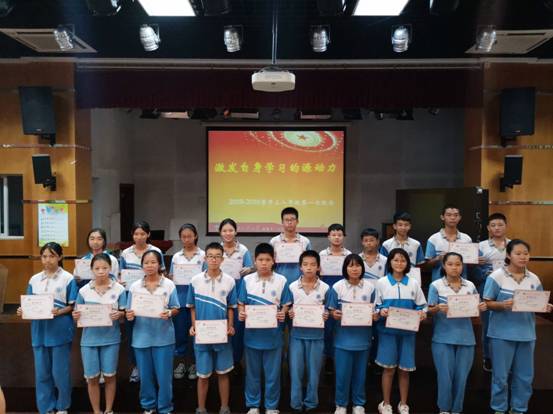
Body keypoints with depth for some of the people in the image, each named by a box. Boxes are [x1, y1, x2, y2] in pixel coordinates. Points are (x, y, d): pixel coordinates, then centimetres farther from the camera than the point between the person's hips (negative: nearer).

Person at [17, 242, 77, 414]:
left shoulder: (68, 278, -5)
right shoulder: (34, 280, 8)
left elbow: (73, 306, -5)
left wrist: (59, 312, -22)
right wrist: (23, 310, -8)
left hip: (60, 331, -4)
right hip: (39, 331, 4)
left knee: (60, 372, 5)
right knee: (42, 372, 9)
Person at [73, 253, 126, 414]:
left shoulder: (119, 289, -5)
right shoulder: (84, 290, -1)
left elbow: (124, 313, -1)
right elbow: (78, 316, 5)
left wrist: (119, 314, -22)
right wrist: (76, 316, -17)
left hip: (110, 339, -1)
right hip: (89, 339, 1)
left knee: (109, 376, 9)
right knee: (92, 378, 8)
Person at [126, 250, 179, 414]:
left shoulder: (169, 285, -3)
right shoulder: (134, 287, 3)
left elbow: (176, 309, -1)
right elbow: (129, 311, 5)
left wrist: (169, 313, -22)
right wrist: (129, 315, -16)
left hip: (163, 336, -2)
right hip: (142, 336, 2)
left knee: (163, 375, 5)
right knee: (145, 374, 13)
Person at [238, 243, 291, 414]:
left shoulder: (282, 281, -4)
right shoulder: (247, 280, -2)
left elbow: (285, 305, 1)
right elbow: (241, 303, 4)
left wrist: (283, 314, -19)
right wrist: (241, 313, -16)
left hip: (273, 335, -1)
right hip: (252, 334, 1)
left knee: (272, 373, 10)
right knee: (252, 373, 13)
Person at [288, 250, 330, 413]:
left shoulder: (325, 288, -3)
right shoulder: (292, 287, -2)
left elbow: (328, 311, 5)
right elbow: (287, 309, 6)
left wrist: (326, 315, -15)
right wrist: (289, 313, -15)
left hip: (316, 335, 0)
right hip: (297, 334, 0)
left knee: (313, 371, 10)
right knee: (296, 370, 6)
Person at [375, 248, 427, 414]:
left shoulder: (413, 284, 5)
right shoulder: (381, 283, -1)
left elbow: (421, 305, 8)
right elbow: (375, 305, 1)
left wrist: (422, 313, -14)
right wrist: (381, 311, -19)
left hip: (407, 331, 2)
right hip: (387, 330, -2)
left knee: (404, 369, 9)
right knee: (389, 368, 4)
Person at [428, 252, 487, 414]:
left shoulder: (470, 286, 5)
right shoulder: (436, 286, -3)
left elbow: (475, 309, 11)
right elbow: (430, 310, -6)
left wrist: (481, 307, -10)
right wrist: (438, 308, -28)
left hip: (465, 337, 3)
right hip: (443, 337, -3)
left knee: (461, 376, 8)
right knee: (445, 375, 1)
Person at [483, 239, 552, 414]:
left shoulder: (534, 279, 5)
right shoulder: (496, 276, -9)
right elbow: (487, 303, -8)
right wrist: (503, 305, -25)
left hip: (526, 333, 4)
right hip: (502, 333, -4)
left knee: (525, 376, 12)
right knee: (501, 375, 6)